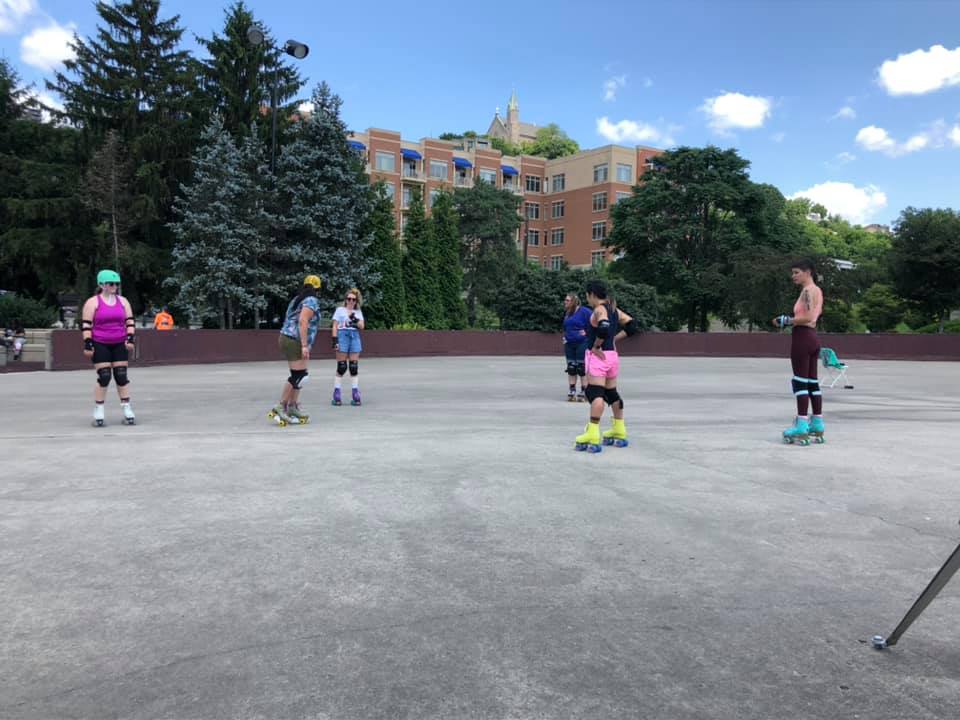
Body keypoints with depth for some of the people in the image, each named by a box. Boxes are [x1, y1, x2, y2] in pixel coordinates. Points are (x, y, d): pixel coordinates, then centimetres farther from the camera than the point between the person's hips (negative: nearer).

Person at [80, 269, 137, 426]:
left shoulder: (122, 301, 10)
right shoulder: (93, 302, -2)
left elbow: (130, 321, 10)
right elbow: (85, 324, -5)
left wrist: (130, 338, -3)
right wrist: (88, 344, -11)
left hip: (120, 344, 4)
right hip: (100, 345, -4)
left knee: (122, 376, 2)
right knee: (104, 377, -7)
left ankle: (127, 410, 6)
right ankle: (98, 412, 4)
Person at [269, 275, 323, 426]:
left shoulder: (297, 299, 19)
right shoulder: (311, 301, -8)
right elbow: (303, 322, -20)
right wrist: (305, 345, -23)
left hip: (287, 339, 9)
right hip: (295, 342, -9)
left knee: (301, 375, 13)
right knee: (298, 376, -7)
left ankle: (293, 407, 15)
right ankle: (281, 407, -7)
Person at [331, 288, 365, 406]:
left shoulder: (358, 312, 17)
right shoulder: (340, 310, 9)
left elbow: (361, 326, 5)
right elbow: (334, 326, 3)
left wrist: (355, 319, -14)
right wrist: (335, 340, -7)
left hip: (355, 337, 3)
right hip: (343, 335, -3)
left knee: (354, 367, 0)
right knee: (341, 367, -6)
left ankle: (355, 394, 2)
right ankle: (336, 395, -2)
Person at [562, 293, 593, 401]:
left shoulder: (584, 311, -11)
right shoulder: (566, 313, 12)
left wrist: (587, 332, -13)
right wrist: (565, 336, 14)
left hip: (582, 344, -7)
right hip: (569, 344, 7)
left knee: (582, 369, -3)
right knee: (571, 369, 8)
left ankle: (583, 393, 5)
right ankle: (571, 393, 14)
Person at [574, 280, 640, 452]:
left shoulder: (599, 309, -12)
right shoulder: (613, 309, 13)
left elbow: (604, 328, -30)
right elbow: (632, 326, 15)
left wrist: (596, 346, -18)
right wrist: (615, 338, 11)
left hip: (598, 355, -9)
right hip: (612, 354, 9)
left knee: (595, 394, -12)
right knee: (611, 393, 19)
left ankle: (593, 435, -16)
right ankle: (619, 432, 29)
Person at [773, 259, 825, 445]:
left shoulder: (807, 291, -12)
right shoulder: (816, 290, 17)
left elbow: (808, 317, -23)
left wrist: (786, 321, -14)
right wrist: (789, 321, 11)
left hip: (802, 337, -10)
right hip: (812, 337, 10)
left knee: (800, 382, -8)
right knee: (812, 382, 12)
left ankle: (801, 427, -8)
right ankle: (817, 425, 16)